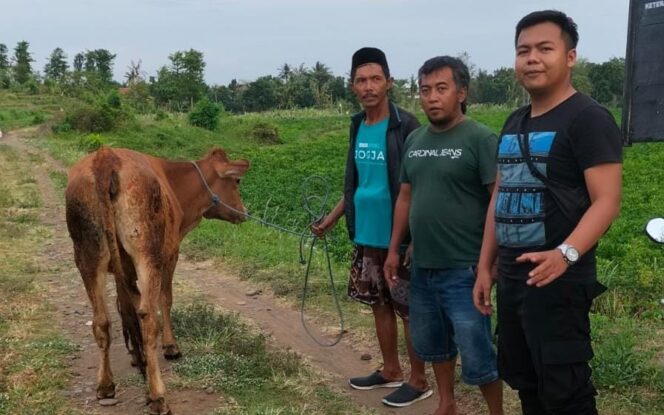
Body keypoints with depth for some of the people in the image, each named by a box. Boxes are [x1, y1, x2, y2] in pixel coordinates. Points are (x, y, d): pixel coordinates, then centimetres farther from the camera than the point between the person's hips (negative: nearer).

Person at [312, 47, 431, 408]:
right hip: (366, 236, 7)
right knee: (379, 304, 16)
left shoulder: (405, 126, -13)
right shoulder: (357, 126, 7)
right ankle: (390, 371, 31)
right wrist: (332, 218, 16)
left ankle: (418, 382, 16)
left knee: (410, 310, 3)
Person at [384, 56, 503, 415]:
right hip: (422, 267, 7)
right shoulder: (414, 140, 9)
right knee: (433, 342, 20)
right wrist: (394, 249, 14)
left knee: (476, 354, 1)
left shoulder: (480, 139, -11)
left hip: (463, 270, -7)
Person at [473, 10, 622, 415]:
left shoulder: (589, 118, -11)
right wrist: (485, 267, 14)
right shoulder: (514, 124, 14)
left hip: (559, 281, -8)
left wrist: (566, 254, -34)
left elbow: (607, 201, -18)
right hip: (512, 277, 8)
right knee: (524, 382, 18)